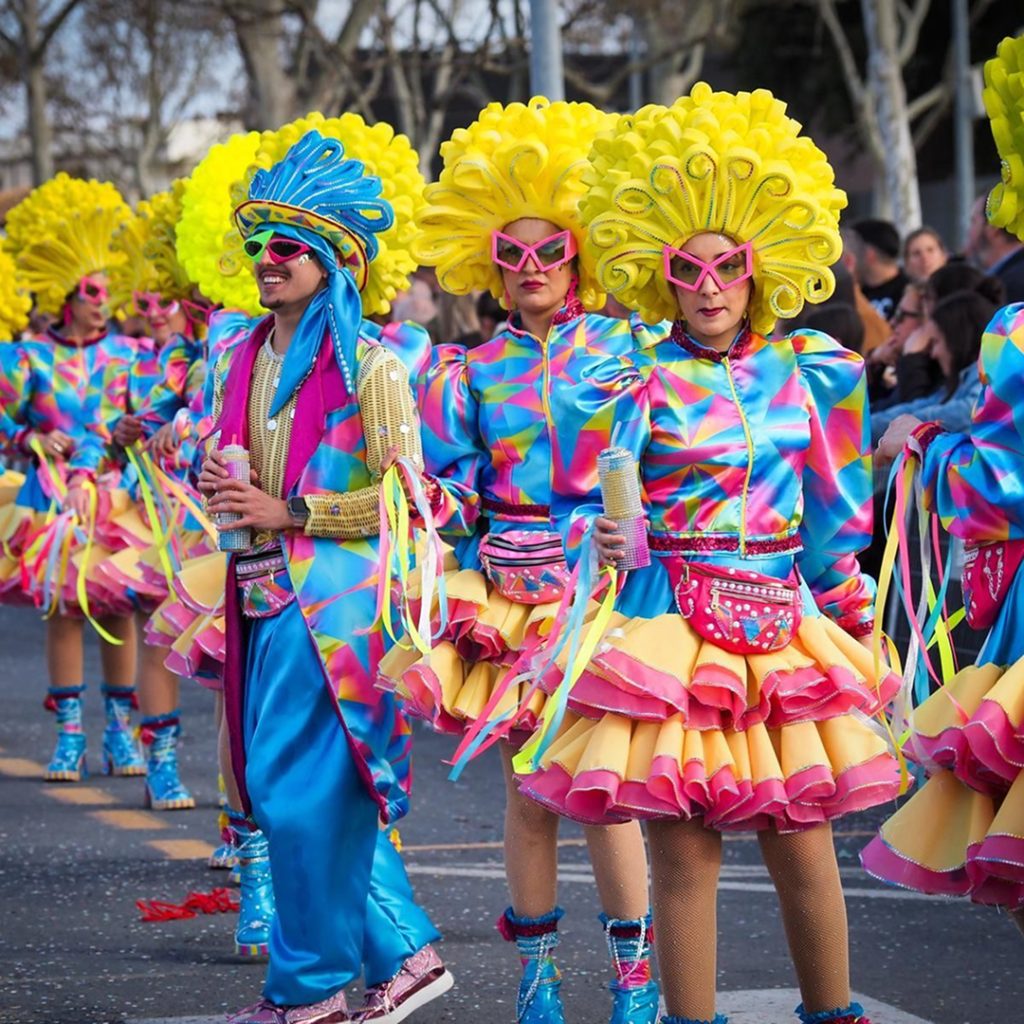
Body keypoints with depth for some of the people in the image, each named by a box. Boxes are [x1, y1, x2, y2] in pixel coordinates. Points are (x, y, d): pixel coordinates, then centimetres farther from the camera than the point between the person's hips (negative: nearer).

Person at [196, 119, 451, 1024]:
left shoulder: (370, 362, -9)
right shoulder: (245, 358, 13)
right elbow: (221, 463, 25)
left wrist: (286, 512, -15)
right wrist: (216, 484, 1)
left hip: (331, 590, -8)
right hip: (265, 589, 8)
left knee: (296, 788, -7)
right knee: (326, 793, 9)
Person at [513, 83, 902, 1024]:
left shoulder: (809, 371, 8)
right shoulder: (632, 386, -3)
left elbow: (837, 509, 16)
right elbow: (582, 504, -2)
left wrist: (847, 608, 16)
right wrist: (599, 541, -20)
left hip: (784, 626, 3)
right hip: (669, 628, -3)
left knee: (802, 842, 5)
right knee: (683, 854, -2)